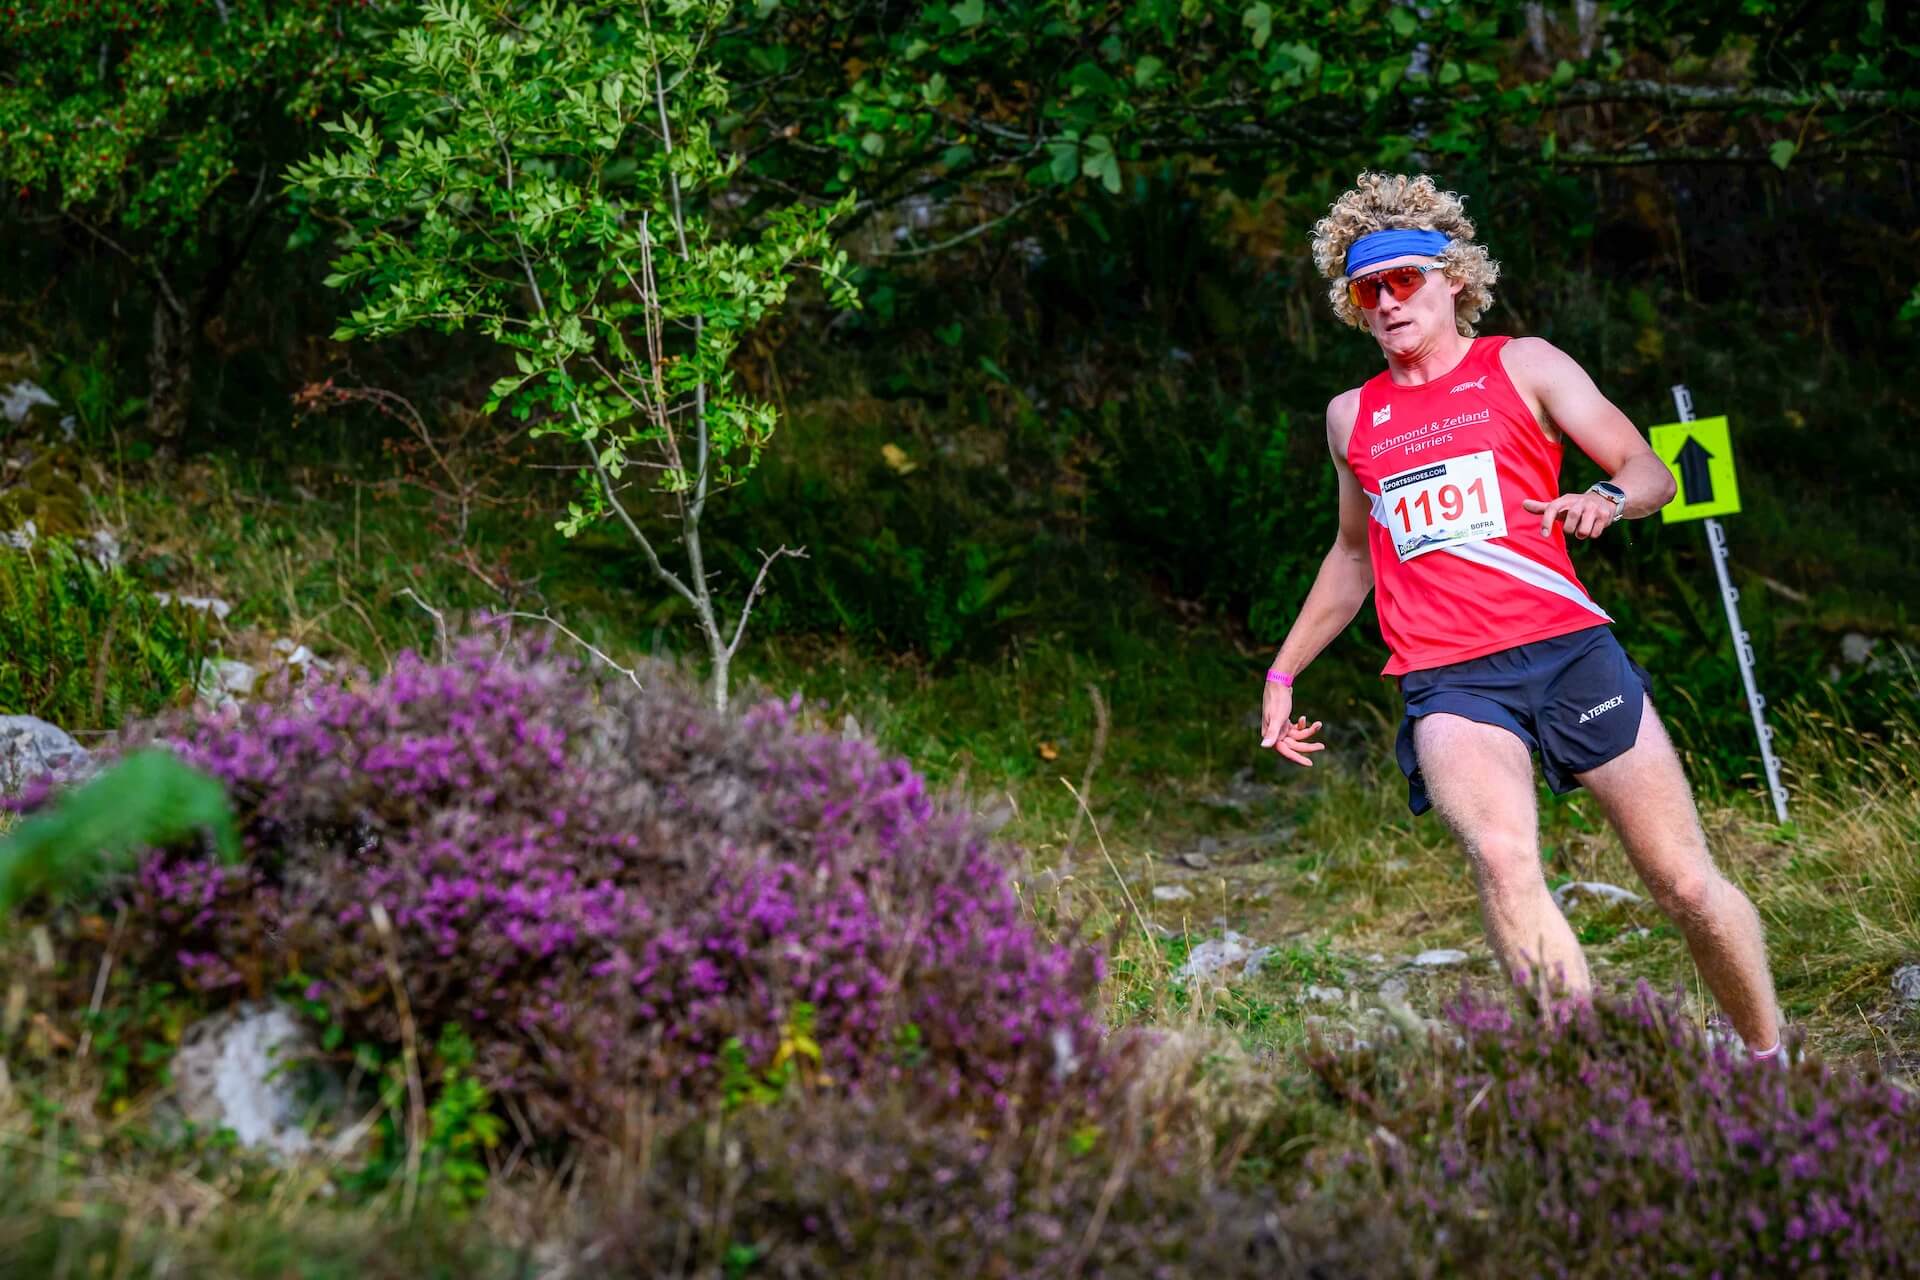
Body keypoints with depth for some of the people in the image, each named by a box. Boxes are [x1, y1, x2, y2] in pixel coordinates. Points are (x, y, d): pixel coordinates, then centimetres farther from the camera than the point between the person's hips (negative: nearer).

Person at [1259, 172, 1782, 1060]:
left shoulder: (1522, 367, 10)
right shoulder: (1351, 418, 19)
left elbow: (1651, 472, 7)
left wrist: (1606, 499, -16)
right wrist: (1283, 672, 31)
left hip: (1567, 646, -1)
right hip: (1448, 684, 1)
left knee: (1688, 886, -2)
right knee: (1502, 859, -29)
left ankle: (1770, 1064, 18)